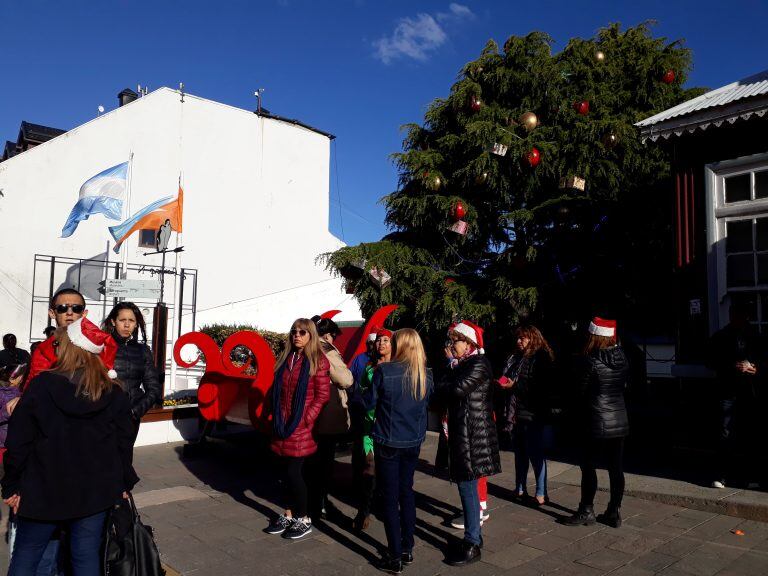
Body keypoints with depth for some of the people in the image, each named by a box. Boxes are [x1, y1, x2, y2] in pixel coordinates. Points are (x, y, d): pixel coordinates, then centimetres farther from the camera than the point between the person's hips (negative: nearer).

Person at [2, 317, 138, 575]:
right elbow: (124, 444, 1)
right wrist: (124, 484, 13)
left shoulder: (41, 387, -12)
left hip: (44, 491, -2)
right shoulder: (114, 393, -4)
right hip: (95, 492, 2)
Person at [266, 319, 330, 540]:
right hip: (282, 424, 6)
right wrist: (276, 417, 9)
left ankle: (304, 519, 15)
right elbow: (276, 390, 16)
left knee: (294, 472, -2)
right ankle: (288, 515, 28)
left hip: (301, 426, -6)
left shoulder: (318, 361, -7)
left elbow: (322, 396, -9)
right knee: (284, 471, 12)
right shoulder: (285, 359, 11)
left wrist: (306, 420, -14)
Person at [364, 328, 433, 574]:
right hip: (414, 442, 5)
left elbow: (369, 403, -7)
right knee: (406, 491, 19)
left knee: (389, 497, 5)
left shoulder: (384, 371, -16)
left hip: (388, 442, -5)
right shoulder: (426, 375, -2)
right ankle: (407, 549, 29)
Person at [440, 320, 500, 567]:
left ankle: (472, 545, 4)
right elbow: (449, 392, 11)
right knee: (466, 485, 15)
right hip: (461, 431, 9)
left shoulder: (479, 364, -13)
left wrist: (442, 384, -7)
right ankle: (474, 534, 28)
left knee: (467, 486, -5)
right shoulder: (462, 364, 15)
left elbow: (458, 389, -24)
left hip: (473, 433, -9)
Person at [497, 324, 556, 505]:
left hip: (534, 415, -7)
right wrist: (503, 383, 0)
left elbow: (541, 386, -16)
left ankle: (541, 493, 10)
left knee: (536, 453, -1)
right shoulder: (516, 358, 12)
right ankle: (520, 488, 26)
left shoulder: (541, 358, -9)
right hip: (518, 413, 7)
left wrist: (515, 384, -18)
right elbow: (508, 378, 20)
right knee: (520, 452, 14)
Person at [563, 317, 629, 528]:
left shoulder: (592, 361, -15)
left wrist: (579, 421, 7)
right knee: (616, 469, 10)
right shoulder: (622, 358, 1)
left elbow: (582, 392, -6)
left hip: (597, 423, -6)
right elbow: (625, 386, 9)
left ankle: (586, 511, 13)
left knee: (588, 466, 6)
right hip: (620, 421, 6)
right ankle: (614, 513, 17)